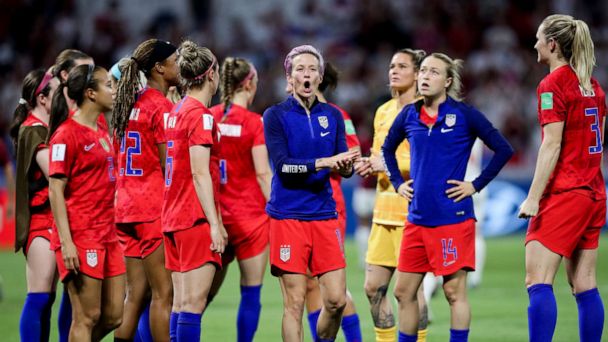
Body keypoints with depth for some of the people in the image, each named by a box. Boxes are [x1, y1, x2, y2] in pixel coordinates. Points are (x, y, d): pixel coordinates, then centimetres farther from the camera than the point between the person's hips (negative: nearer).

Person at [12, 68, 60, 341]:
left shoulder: (45, 129, 16)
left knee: (46, 298, 7)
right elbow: (55, 173, -19)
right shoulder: (34, 131, -11)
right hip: (40, 219, -9)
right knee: (39, 297, -12)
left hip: (52, 218, 9)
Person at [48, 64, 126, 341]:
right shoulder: (67, 134, -11)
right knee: (87, 317, -6)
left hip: (106, 234, 9)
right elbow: (55, 191, -14)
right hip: (81, 236, -8)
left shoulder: (101, 133, 14)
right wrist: (66, 242, -20)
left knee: (113, 316, 7)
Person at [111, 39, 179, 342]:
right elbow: (169, 167, -15)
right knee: (163, 294, -5)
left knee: (135, 294, 9)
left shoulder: (130, 103, 13)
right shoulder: (162, 107, -11)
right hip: (155, 207, -8)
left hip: (127, 204, 8)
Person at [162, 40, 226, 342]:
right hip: (196, 217, -9)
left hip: (173, 215, 9)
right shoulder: (200, 114, -12)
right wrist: (215, 223, -17)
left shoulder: (176, 111, 14)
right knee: (194, 301, -10)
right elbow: (200, 174, -17)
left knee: (180, 302, 8)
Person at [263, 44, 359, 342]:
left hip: (324, 215, 4)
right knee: (295, 302, -4)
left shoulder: (332, 116, 11)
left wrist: (343, 167, -16)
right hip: (288, 217, -4)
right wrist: (324, 162, -23)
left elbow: (345, 165, 7)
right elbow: (281, 164, -13)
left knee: (336, 299, -1)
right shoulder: (276, 115, -2)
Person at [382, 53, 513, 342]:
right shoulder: (409, 116, 8)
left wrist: (476, 185, -6)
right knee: (404, 291, 7)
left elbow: (503, 149, -4)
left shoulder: (464, 115, -5)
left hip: (454, 218, -5)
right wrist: (398, 183, 15)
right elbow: (388, 148, 26)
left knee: (454, 291, -3)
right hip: (417, 218, 5)